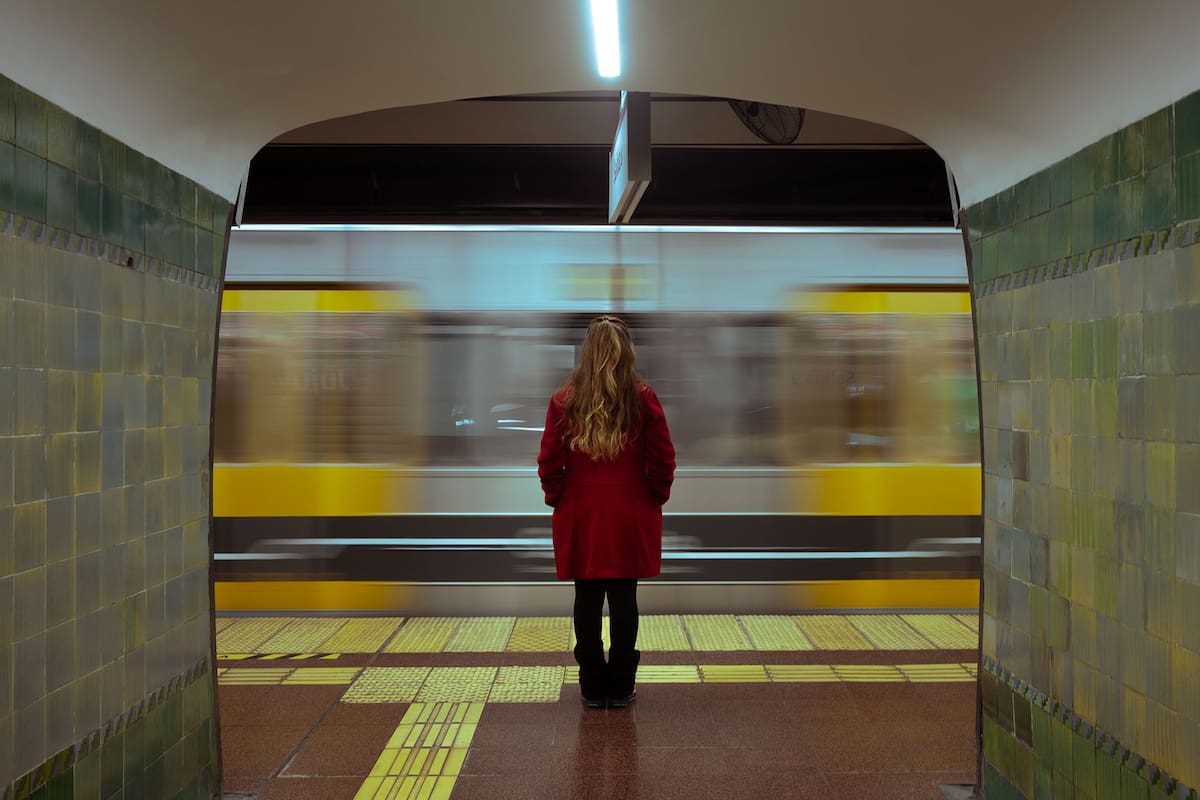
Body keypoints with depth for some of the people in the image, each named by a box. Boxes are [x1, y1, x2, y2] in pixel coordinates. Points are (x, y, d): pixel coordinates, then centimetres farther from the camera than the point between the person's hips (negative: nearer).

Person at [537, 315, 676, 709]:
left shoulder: (564, 400, -5)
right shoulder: (644, 399, -6)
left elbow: (549, 462, -3)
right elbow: (663, 459, -4)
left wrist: (557, 499, 12)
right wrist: (656, 498, 12)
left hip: (580, 515, 0)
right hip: (631, 516, 0)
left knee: (587, 599, 7)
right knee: (624, 598, 6)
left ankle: (592, 686, 14)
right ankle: (621, 687, 12)